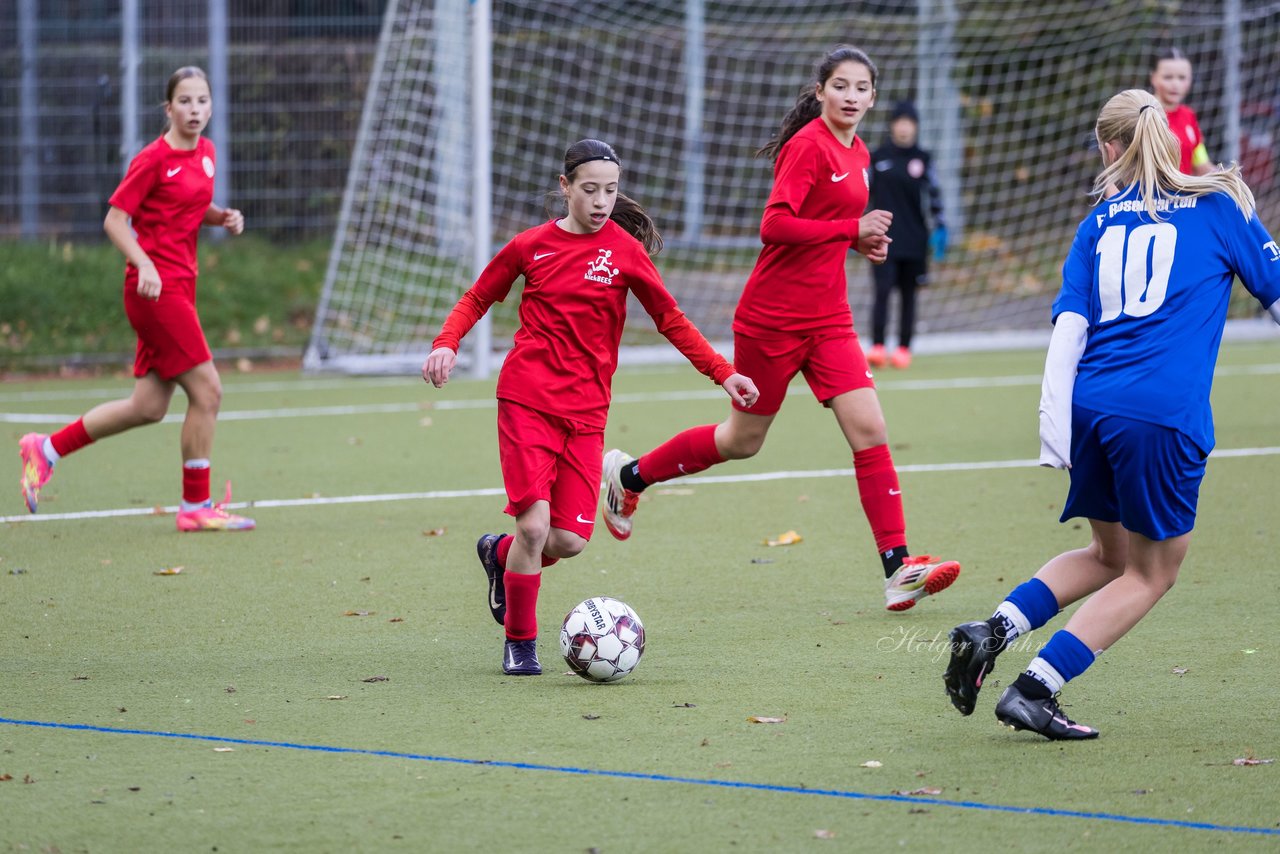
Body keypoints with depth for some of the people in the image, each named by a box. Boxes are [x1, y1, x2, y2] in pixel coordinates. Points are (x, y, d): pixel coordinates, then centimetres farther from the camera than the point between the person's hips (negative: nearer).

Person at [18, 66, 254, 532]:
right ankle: (196, 506, 1)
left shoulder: (206, 153, 12)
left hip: (179, 287, 9)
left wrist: (223, 216, 6)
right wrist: (144, 265, -25)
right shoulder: (153, 159, -12)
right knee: (207, 389, -9)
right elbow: (114, 219, -12)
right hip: (154, 286, -9)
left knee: (148, 407, 10)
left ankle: (47, 449, 22)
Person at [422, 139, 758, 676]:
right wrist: (447, 344, -3)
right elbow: (477, 300, 14)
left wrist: (722, 373, 5)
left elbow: (670, 320, 10)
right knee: (534, 524, -15)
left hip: (585, 412, 2)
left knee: (571, 541, -5)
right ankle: (519, 643, 6)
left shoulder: (624, 250, 3)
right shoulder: (531, 246, 2)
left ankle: (502, 554, 29)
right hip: (527, 402, -2)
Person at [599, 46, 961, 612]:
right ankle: (629, 475, 31)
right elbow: (774, 226, -23)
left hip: (828, 319, 7)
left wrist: (861, 240, 4)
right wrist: (852, 229, -21)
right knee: (742, 440, 8)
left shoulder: (857, 155, 11)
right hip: (773, 316, -7)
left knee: (869, 431, -7)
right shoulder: (808, 146, -15)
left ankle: (898, 569, -10)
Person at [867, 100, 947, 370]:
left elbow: (933, 195, 10)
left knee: (908, 295, 7)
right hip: (884, 237, -2)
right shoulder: (878, 157, 3)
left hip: (914, 240, 2)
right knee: (883, 291, -13)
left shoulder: (923, 159, 6)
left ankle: (904, 349, 13)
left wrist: (939, 228, 3)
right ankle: (877, 347, -15)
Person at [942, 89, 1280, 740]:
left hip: (1090, 403, 5)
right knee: (1152, 572, 10)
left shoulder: (1102, 221, 13)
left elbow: (1069, 327, 3)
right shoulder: (1218, 206, 8)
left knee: (1108, 555, 24)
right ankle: (1034, 690, 0)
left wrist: (1053, 427, -1)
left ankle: (993, 630, 4)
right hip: (1166, 412, -4)